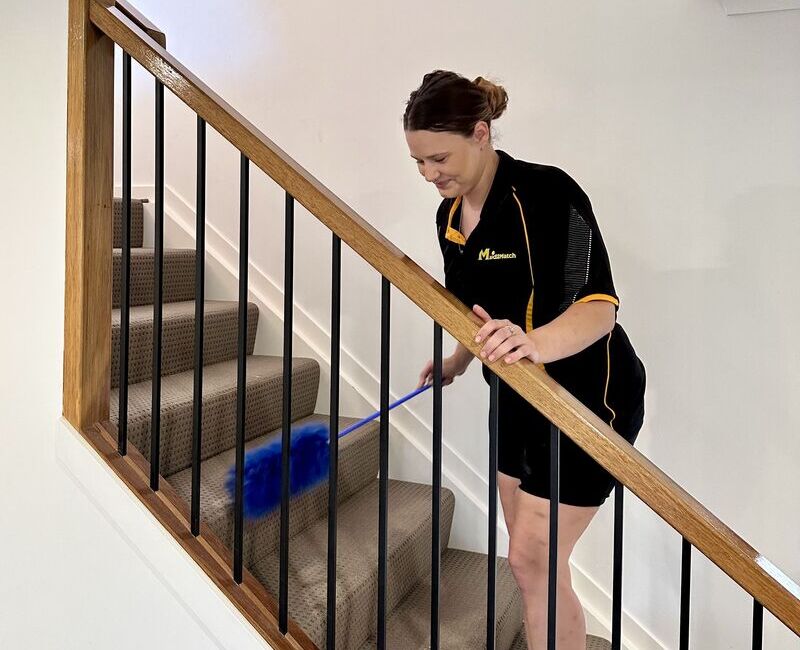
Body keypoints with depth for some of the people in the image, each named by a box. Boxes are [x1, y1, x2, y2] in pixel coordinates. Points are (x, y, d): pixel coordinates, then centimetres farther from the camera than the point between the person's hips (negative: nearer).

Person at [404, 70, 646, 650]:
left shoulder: (546, 192, -22)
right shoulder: (450, 216, 2)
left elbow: (598, 307, -30)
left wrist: (534, 344, -47)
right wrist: (458, 362, 22)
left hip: (588, 396, -8)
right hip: (517, 399, 8)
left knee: (534, 560, -4)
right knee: (529, 559, 16)